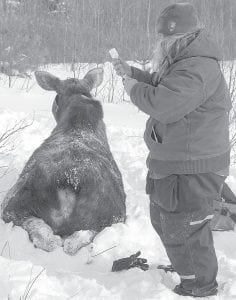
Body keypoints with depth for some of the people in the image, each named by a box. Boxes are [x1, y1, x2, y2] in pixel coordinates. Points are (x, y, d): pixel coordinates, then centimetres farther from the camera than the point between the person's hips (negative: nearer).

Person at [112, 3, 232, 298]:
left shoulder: (196, 70, -28)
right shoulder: (182, 63, 8)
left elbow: (161, 103, -35)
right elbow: (159, 85, 25)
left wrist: (132, 87, -17)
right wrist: (130, 72, 11)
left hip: (192, 171, -11)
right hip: (172, 163, 11)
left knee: (182, 229, 2)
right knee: (162, 218, 26)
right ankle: (185, 263, 46)